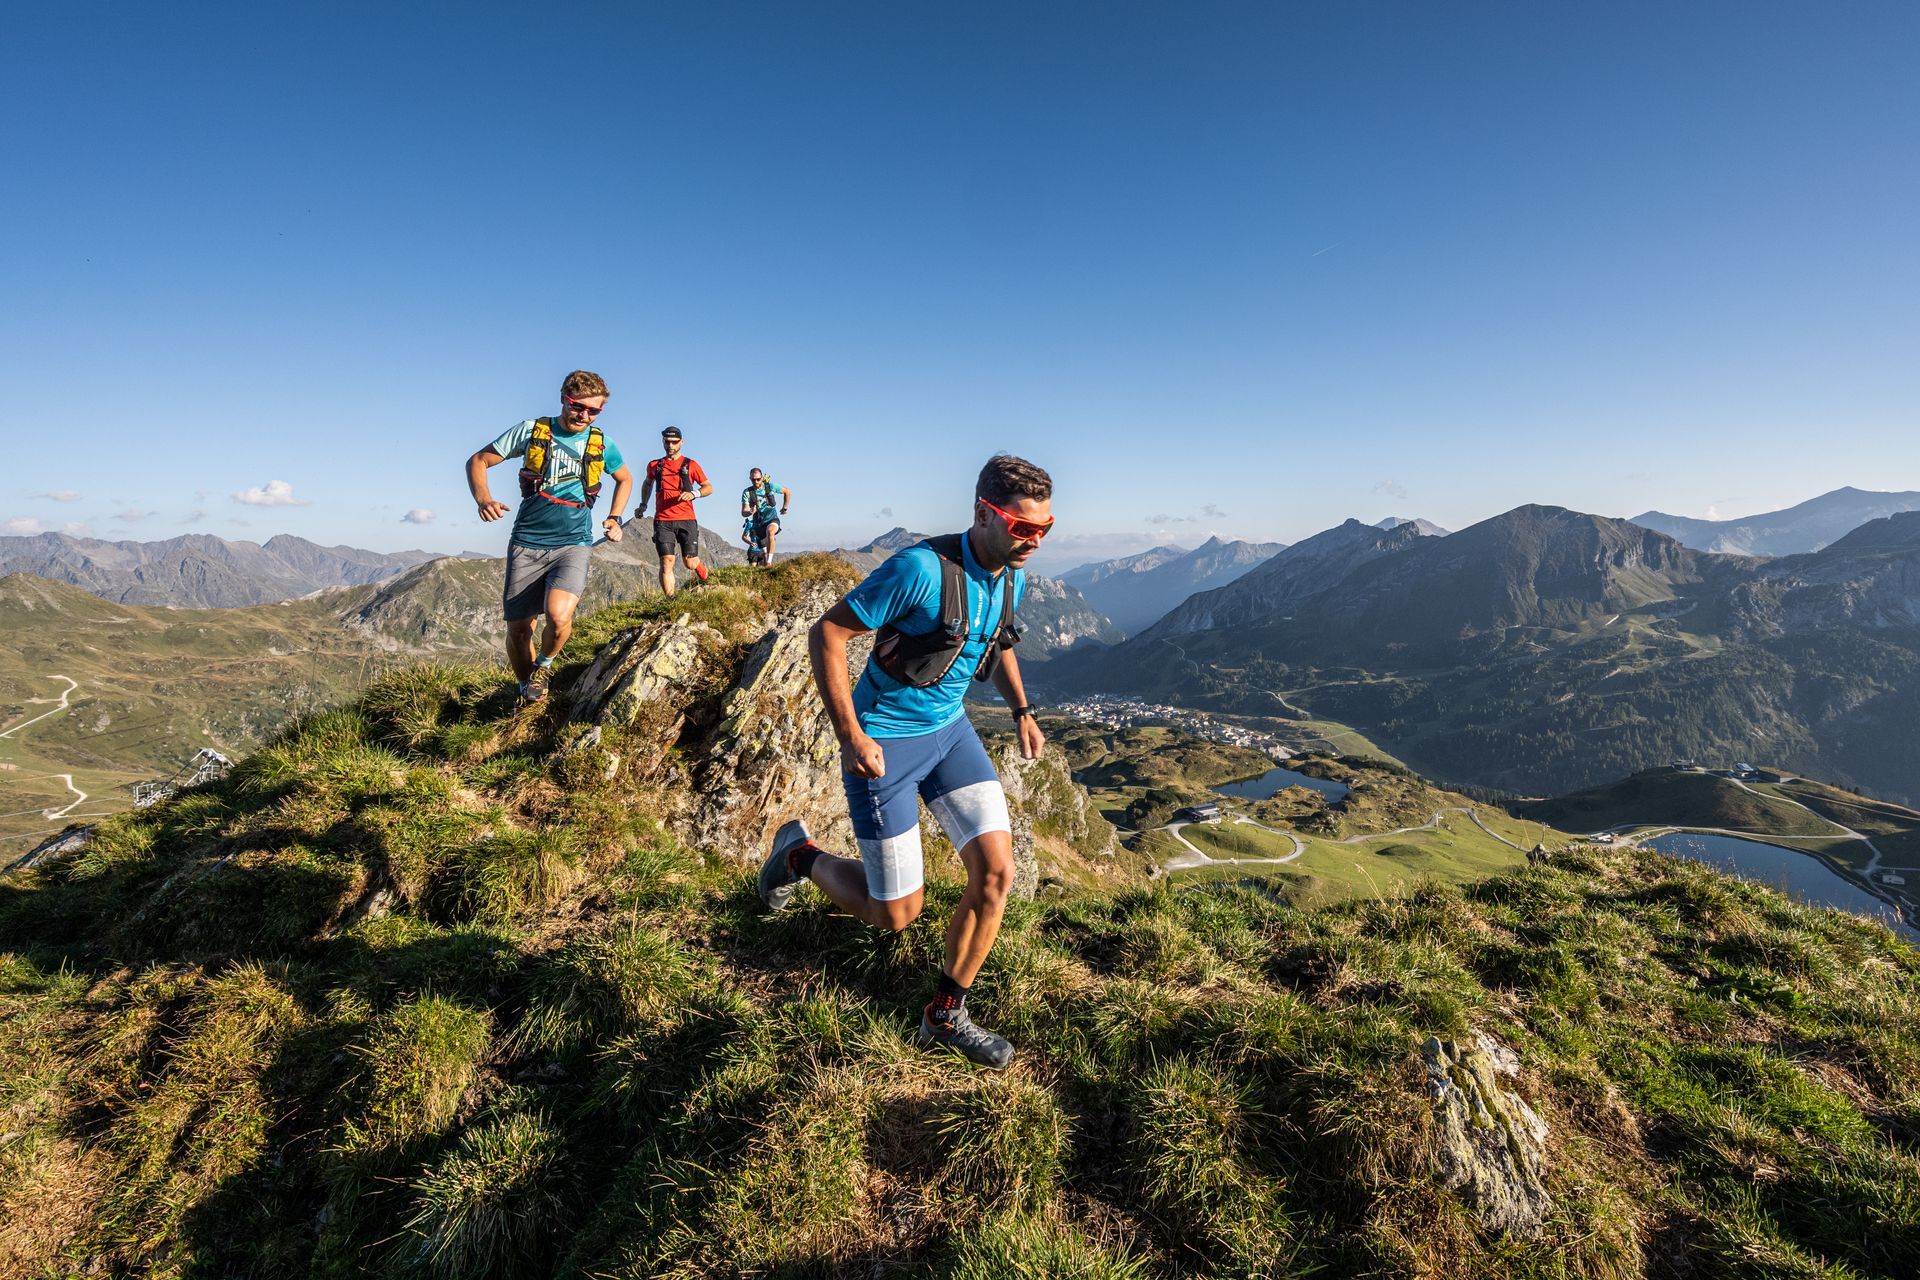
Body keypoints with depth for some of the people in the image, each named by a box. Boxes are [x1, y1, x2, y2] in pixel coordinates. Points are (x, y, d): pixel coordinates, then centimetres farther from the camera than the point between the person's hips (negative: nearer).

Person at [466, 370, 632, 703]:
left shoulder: (602, 445, 3)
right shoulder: (531, 430, -1)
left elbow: (625, 479, 23)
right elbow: (478, 461, 4)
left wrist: (614, 518, 11)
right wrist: (483, 498, -15)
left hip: (573, 545, -1)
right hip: (526, 543, 1)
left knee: (558, 616, -27)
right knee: (518, 630, 3)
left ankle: (544, 664, 5)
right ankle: (526, 692, 29)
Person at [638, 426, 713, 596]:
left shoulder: (690, 465, 6)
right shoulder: (654, 465, 13)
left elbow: (709, 488, 5)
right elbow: (647, 483, 34)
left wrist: (693, 494, -14)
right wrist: (643, 505, 27)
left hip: (686, 520, -1)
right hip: (662, 521, 1)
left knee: (691, 563, -2)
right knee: (666, 562, -12)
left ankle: (706, 582, 31)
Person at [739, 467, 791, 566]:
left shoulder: (770, 487, -8)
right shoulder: (747, 492, -8)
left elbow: (787, 492, 8)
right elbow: (743, 513, -13)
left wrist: (784, 508, 11)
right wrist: (750, 512, -36)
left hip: (772, 519, -3)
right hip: (758, 523, 3)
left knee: (769, 531, -37)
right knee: (763, 551, 9)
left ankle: (769, 562, -39)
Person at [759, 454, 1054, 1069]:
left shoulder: (1011, 577, -1)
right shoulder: (921, 568, -26)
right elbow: (826, 633, -21)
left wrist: (1021, 710, 8)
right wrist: (850, 735, -22)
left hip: (950, 728, 7)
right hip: (885, 741, -6)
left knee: (997, 871, -5)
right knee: (897, 913, 2)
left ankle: (945, 1016, 17)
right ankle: (799, 853, 31)